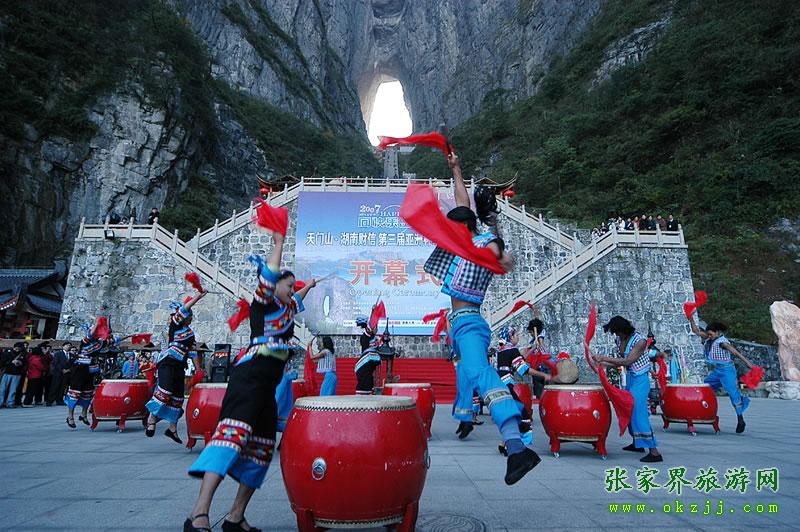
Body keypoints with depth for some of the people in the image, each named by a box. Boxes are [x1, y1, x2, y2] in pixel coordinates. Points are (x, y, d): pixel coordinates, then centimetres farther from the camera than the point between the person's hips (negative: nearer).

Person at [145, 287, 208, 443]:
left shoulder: (190, 332, 17)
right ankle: (152, 418, -7)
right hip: (167, 362, -7)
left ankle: (172, 429, 14)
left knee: (178, 396, 6)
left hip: (179, 366, 7)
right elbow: (182, 311, -16)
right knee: (165, 390, -20)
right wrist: (197, 297, -20)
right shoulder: (175, 325, -1)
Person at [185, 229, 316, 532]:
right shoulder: (261, 302, 3)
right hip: (251, 374, -9)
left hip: (267, 384, 9)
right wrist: (279, 243, -2)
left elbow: (295, 301, 48)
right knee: (235, 431, -25)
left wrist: (308, 287, 59)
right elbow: (269, 275, -12)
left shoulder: (283, 310, 25)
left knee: (261, 447, 4)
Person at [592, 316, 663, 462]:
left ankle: (654, 452, -14)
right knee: (629, 410, 18)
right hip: (630, 378, 9)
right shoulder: (619, 340, 2)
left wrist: (604, 358, -26)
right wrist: (601, 363, -1)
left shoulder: (640, 341, -20)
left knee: (638, 411, -17)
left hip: (640, 380, -9)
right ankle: (637, 444, 36)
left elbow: (627, 361, -26)